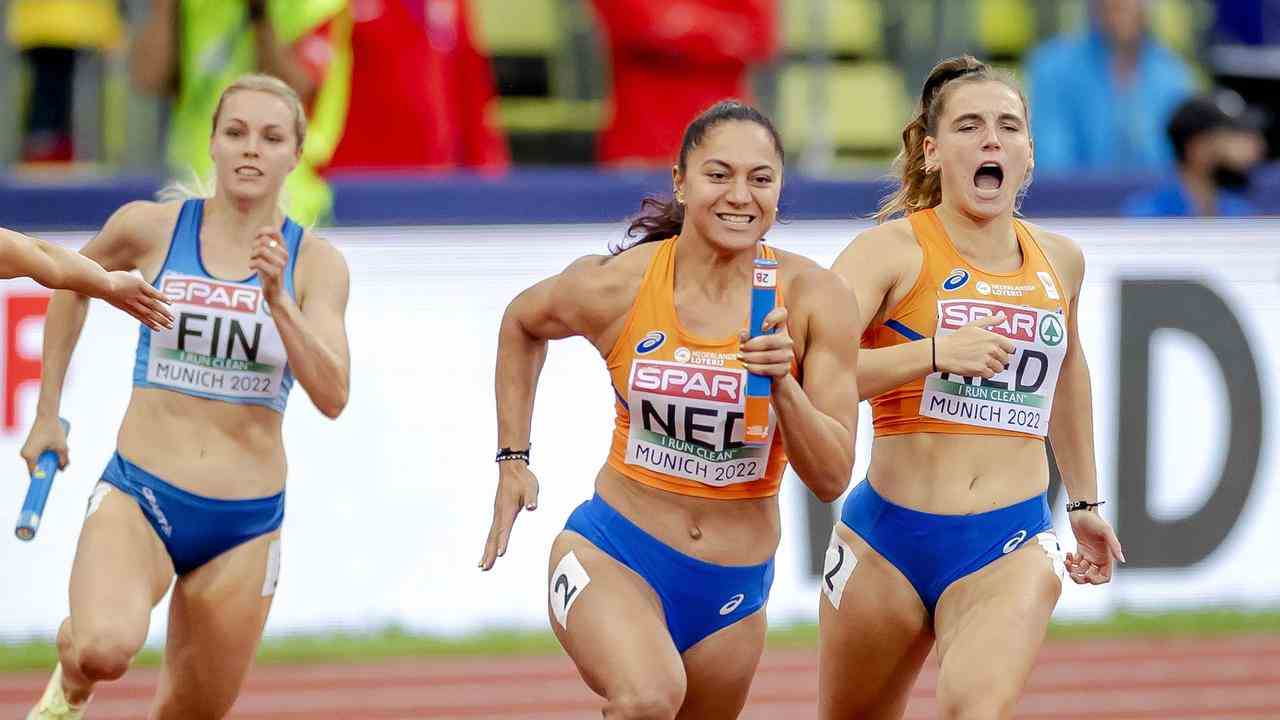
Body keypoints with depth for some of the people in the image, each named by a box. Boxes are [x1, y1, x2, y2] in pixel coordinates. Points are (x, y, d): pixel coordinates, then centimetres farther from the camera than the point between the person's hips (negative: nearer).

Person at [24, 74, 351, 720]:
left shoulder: (315, 264, -2)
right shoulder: (150, 227, -2)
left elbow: (331, 396, -12)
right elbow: (70, 285, 18)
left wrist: (278, 299, -24)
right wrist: (47, 417, 18)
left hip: (244, 522, 2)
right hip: (137, 498, -2)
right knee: (105, 649, -31)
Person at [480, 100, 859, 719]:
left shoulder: (811, 298, -10)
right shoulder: (615, 287, -11)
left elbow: (831, 479, -10)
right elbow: (522, 323, 14)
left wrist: (783, 382, -26)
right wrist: (512, 459, 11)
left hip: (733, 590, 3)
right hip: (612, 554, -3)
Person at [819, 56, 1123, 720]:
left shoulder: (1059, 261, 9)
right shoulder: (891, 251, -7)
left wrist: (1084, 500, 38)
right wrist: (933, 352, -30)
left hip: (1011, 546, 2)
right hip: (888, 535, -2)